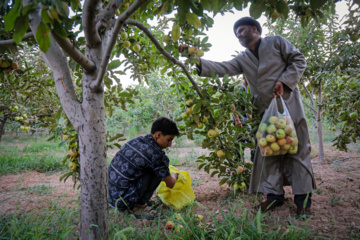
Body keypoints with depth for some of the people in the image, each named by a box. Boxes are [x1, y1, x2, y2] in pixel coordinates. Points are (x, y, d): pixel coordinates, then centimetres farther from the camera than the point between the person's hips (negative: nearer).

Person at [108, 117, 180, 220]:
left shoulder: (136, 140, 7)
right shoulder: (156, 155, -17)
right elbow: (170, 184, -3)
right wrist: (174, 176, 23)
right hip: (122, 200, -8)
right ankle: (138, 205, 0)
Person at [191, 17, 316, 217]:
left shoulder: (276, 42, 5)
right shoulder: (243, 59, 15)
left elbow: (299, 60, 3)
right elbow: (223, 68, 3)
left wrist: (284, 81, -12)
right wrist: (198, 62, -10)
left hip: (289, 104, -4)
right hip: (266, 111, 5)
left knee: (297, 149, -3)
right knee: (268, 152, 3)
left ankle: (303, 200, 3)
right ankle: (275, 195, 12)